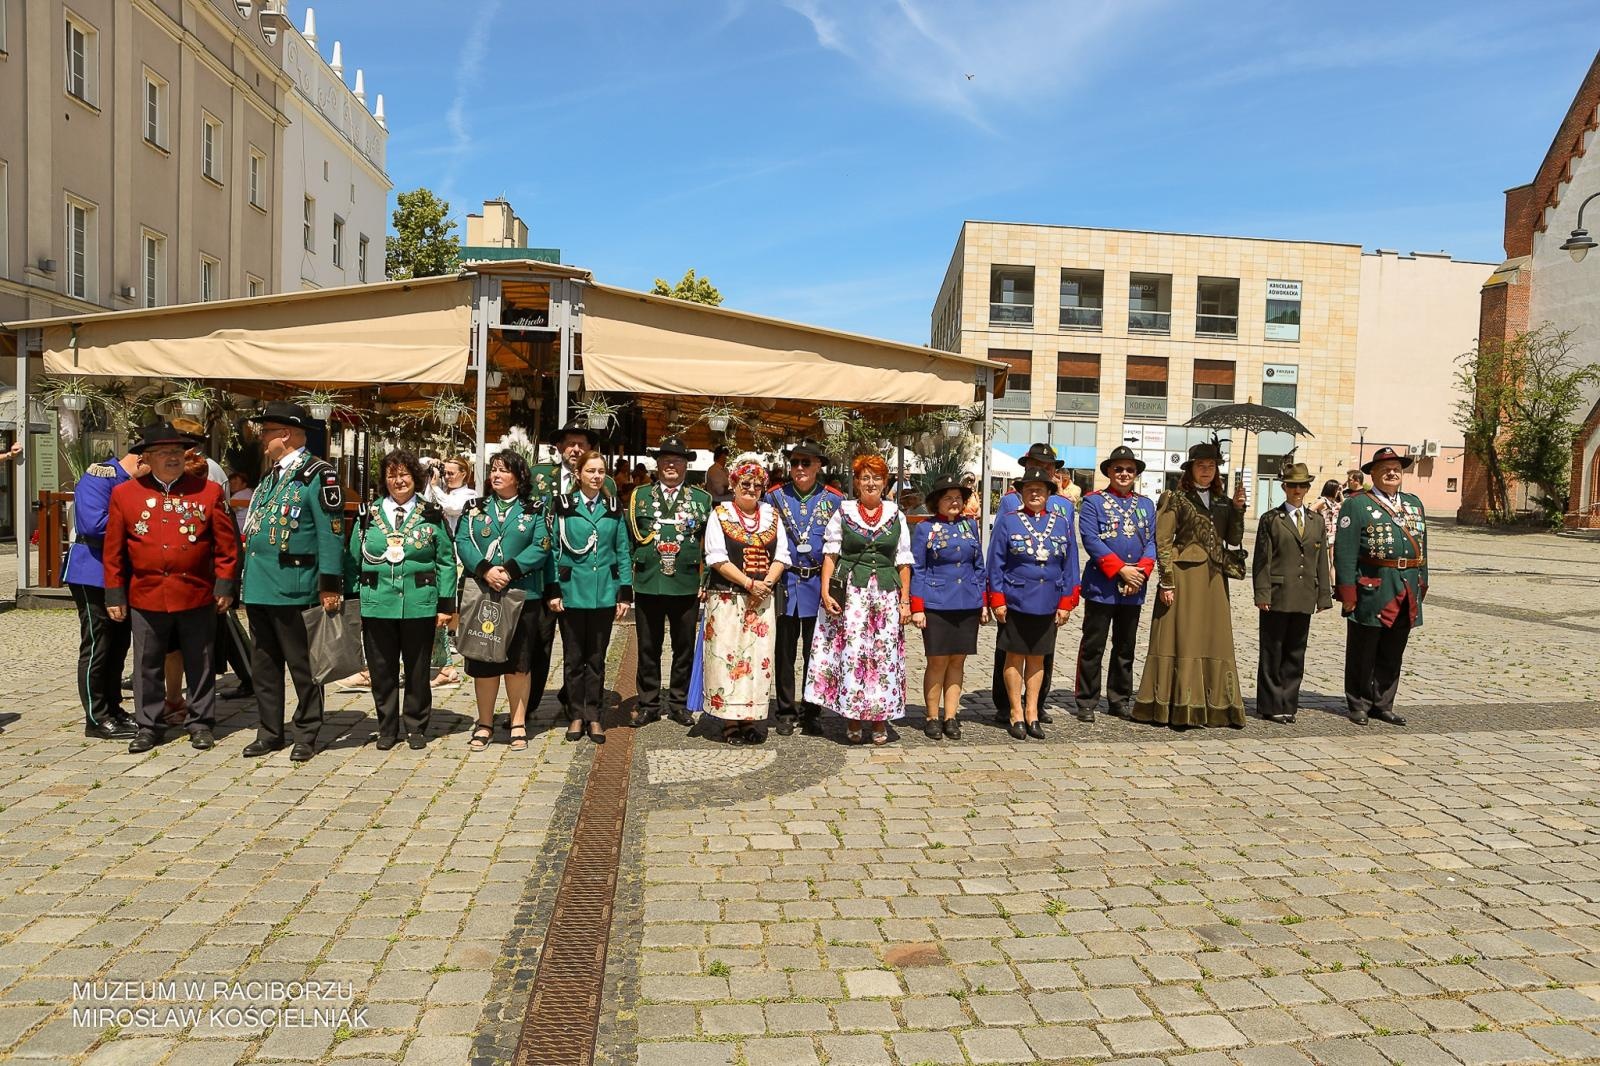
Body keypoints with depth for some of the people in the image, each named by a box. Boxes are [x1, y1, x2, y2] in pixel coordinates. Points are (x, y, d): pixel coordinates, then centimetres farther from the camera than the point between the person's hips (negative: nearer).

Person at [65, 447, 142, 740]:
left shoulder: (134, 485, 13)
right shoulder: (99, 477, -15)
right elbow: (95, 524, -27)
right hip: (94, 575, -9)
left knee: (118, 644, 14)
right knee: (96, 647, -2)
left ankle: (113, 710, 24)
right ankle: (97, 720, 5)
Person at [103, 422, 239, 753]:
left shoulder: (209, 491, 1)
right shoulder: (123, 494, 3)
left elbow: (226, 542, 2)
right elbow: (114, 550, 5)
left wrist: (225, 586, -3)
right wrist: (115, 594, 3)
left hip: (198, 597, -1)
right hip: (146, 598, 1)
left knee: (200, 664, 8)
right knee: (147, 665, 9)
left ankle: (200, 723, 20)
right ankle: (148, 726, 22)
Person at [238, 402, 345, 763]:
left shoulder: (317, 474, -11)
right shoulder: (270, 475, 16)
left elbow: (331, 532, -15)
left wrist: (330, 586, -18)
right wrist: (248, 579, 20)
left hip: (293, 590, -9)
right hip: (259, 588, 9)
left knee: (302, 665, 3)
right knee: (264, 665, 14)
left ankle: (305, 734, 14)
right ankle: (270, 732, 25)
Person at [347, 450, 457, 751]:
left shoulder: (432, 515, 2)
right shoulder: (369, 515, 7)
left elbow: (446, 562, 1)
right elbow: (353, 561, 9)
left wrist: (446, 604, -3)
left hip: (420, 606, -1)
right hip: (377, 605, 2)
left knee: (418, 670, 8)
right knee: (382, 670, 9)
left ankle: (416, 728, 22)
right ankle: (387, 729, 22)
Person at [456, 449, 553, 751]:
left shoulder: (535, 509, 5)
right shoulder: (475, 508, 11)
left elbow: (541, 547, -6)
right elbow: (463, 543, -1)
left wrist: (510, 570, -17)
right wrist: (485, 570, -17)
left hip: (523, 595, -2)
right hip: (481, 595, 2)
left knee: (519, 661, 3)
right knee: (483, 661, 5)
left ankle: (518, 724, 13)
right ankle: (484, 724, 16)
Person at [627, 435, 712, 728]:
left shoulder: (702, 499, 7)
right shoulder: (639, 495, 8)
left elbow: (710, 545, 7)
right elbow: (628, 540, 8)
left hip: (687, 586, 0)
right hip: (647, 584, 0)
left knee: (684, 648, 8)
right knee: (648, 648, 7)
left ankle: (679, 703, 21)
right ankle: (648, 704, 19)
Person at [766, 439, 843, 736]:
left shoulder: (834, 499, 3)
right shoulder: (775, 497, 3)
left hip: (818, 585, 0)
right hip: (784, 582, 0)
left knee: (814, 652, 8)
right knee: (784, 651, 8)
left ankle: (811, 713, 19)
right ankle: (786, 712, 19)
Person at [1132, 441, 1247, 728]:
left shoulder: (1222, 502, 14)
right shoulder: (1175, 498, -2)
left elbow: (1234, 539, 10)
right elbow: (1163, 542, -7)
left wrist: (1238, 509, -2)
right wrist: (1167, 582, -13)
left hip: (1214, 579, 6)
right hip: (1183, 575, -5)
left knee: (1214, 641, 8)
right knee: (1180, 639, -3)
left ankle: (1215, 705, 16)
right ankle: (1177, 706, 4)